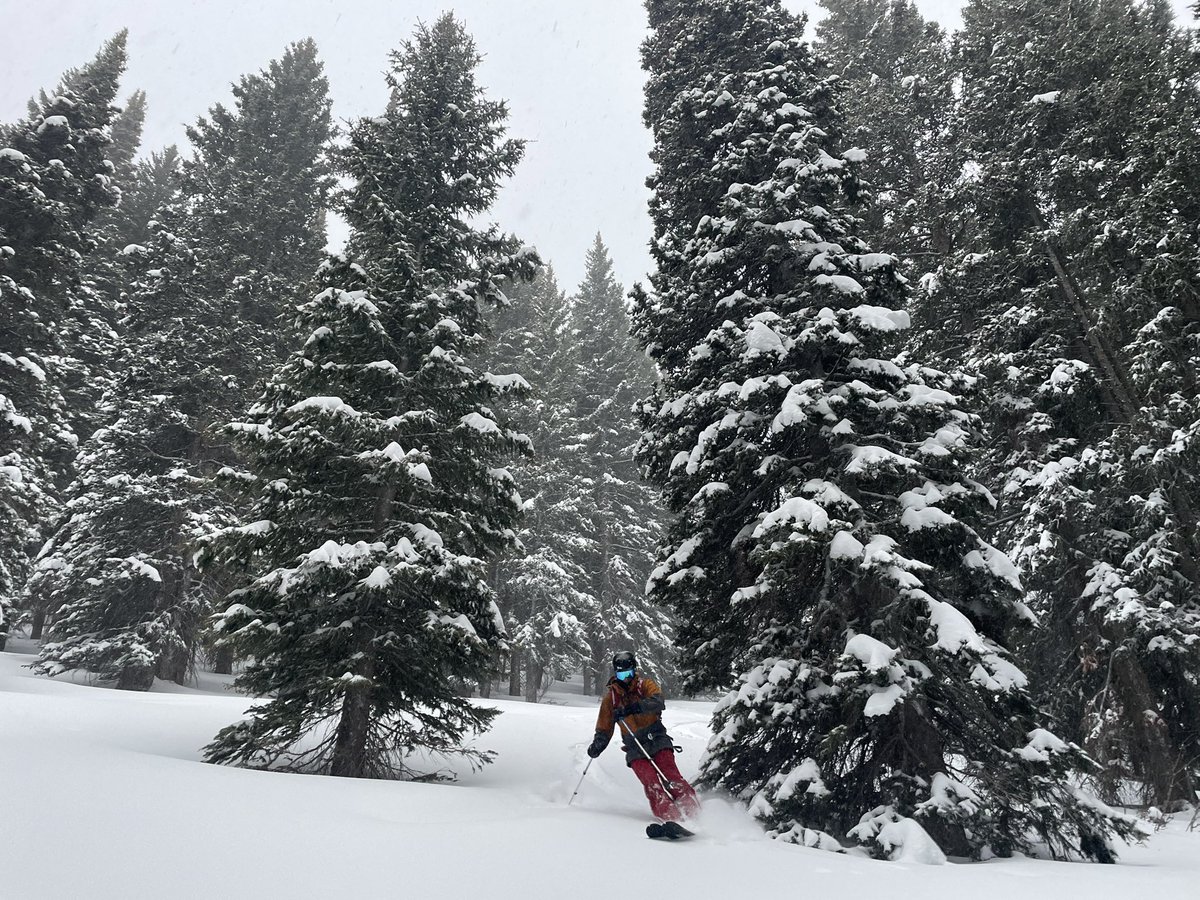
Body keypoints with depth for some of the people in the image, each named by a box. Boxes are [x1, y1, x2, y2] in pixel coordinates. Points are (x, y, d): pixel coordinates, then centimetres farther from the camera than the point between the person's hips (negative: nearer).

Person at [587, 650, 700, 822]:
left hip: (656, 737, -1)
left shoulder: (645, 684, 4)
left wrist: (635, 707, -31)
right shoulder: (611, 696, 12)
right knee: (651, 782, -18)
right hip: (635, 747, 1)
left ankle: (691, 806, -18)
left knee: (669, 773, -19)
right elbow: (604, 727, 20)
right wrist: (596, 746, 6)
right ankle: (667, 814, -21)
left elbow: (658, 701, -17)